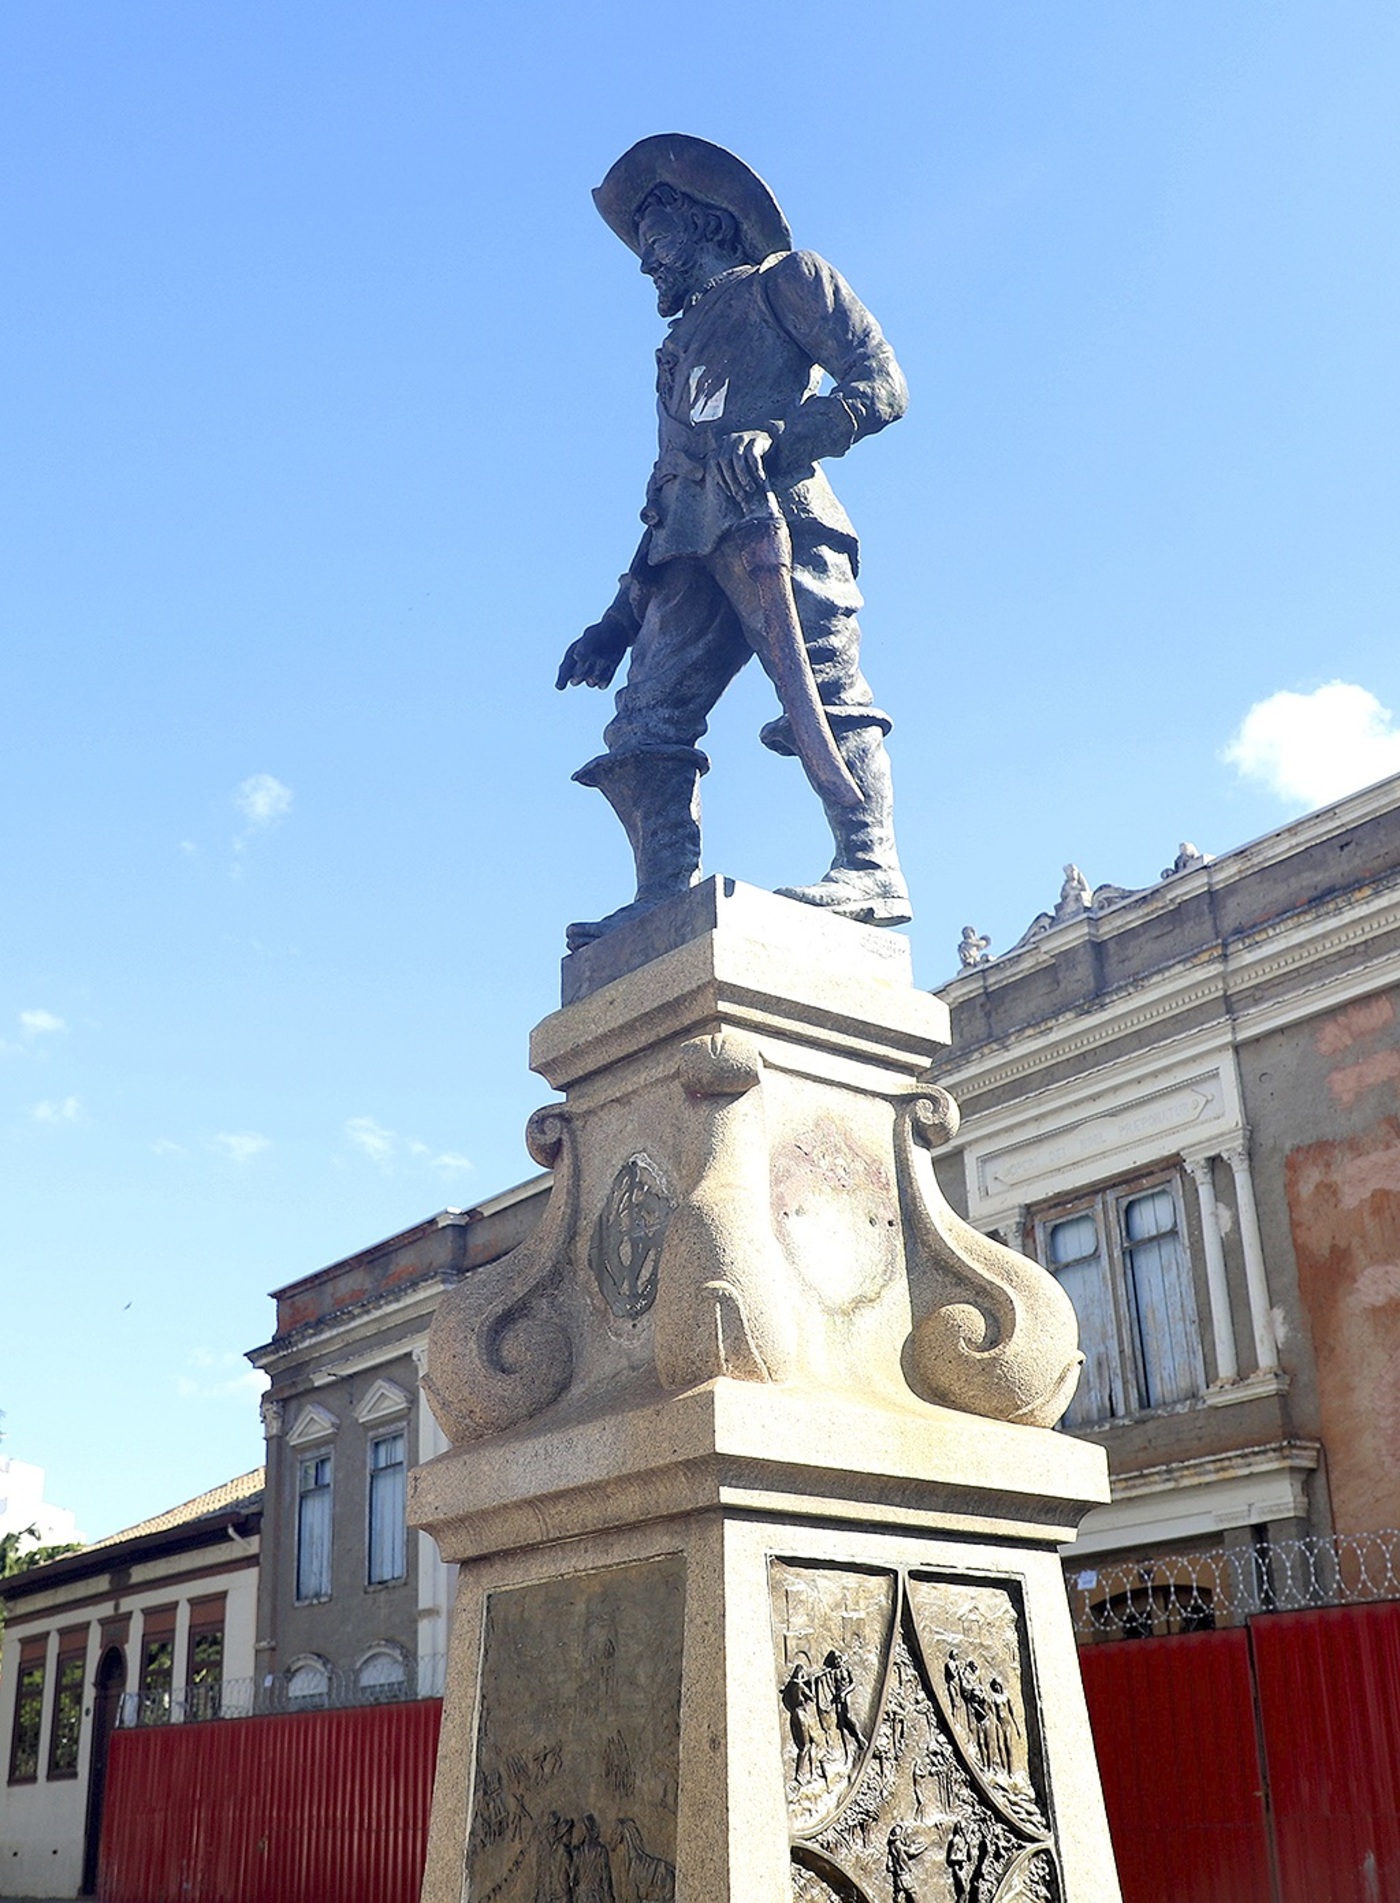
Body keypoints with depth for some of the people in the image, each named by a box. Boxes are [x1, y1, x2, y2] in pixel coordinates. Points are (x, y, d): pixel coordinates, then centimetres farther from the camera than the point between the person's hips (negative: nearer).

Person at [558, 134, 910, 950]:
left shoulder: (785, 280, 18)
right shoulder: (681, 347, 36)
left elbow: (883, 382, 2)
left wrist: (778, 438, -15)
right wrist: (617, 623, 23)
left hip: (773, 516, -7)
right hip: (692, 546, 7)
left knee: (821, 684, -21)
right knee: (646, 723, -8)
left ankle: (874, 869, -26)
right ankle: (666, 899, -12)